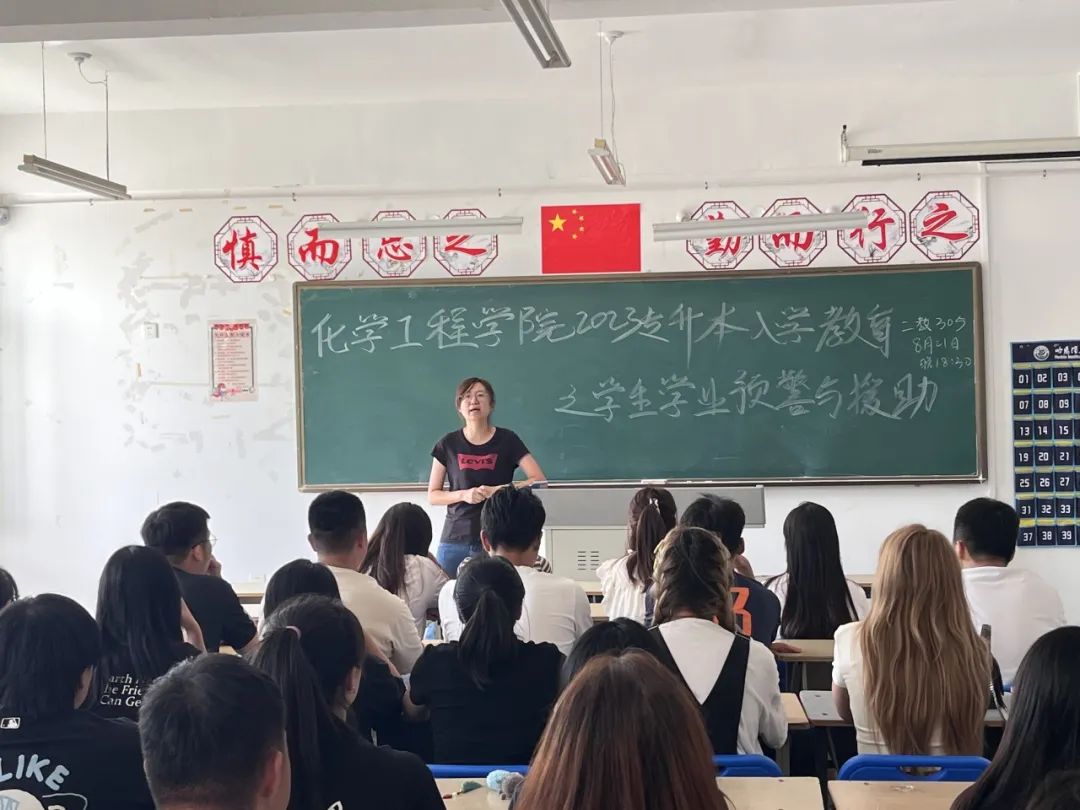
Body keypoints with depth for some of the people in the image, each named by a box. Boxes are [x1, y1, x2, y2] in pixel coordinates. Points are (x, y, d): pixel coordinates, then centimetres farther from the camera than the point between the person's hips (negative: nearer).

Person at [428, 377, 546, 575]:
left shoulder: (507, 440, 2)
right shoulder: (448, 444, 5)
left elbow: (539, 479, -4)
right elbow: (432, 496, 7)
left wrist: (498, 490, -15)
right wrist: (463, 494, -11)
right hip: (454, 542, 1)